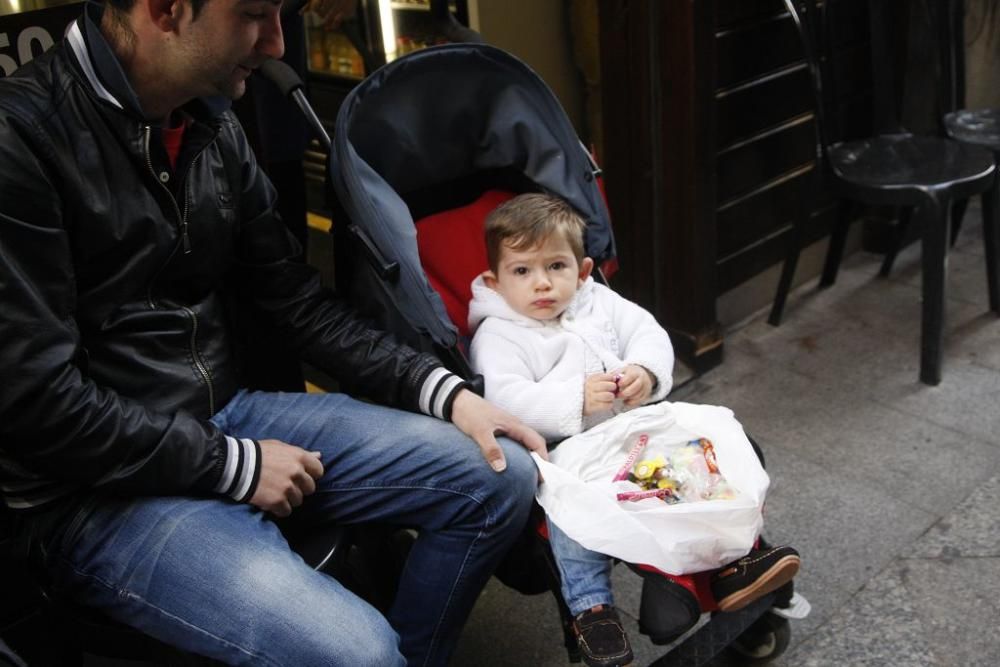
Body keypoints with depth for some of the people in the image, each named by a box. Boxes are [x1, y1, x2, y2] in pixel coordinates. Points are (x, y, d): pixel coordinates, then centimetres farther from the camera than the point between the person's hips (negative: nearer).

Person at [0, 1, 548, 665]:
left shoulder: (214, 127, 4)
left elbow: (298, 299, 9)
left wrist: (441, 388, -1)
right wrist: (235, 465, -14)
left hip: (230, 416, 7)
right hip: (100, 486, -7)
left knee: (501, 475, 1)